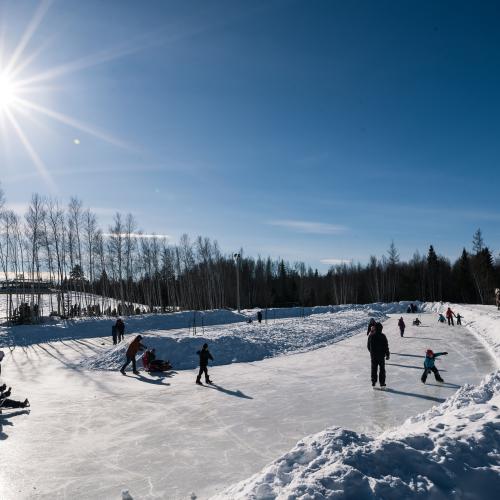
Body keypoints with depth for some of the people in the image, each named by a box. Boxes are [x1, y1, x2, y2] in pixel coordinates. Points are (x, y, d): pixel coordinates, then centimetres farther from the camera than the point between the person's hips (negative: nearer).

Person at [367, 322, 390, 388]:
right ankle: (382, 383, 11)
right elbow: (386, 346, -11)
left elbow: (368, 345, 6)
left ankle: (373, 382, 15)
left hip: (373, 355, 3)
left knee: (374, 369, 12)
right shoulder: (382, 336, -15)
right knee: (382, 369, 9)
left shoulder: (371, 336, -4)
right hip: (381, 355, -3)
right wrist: (387, 354, 0)